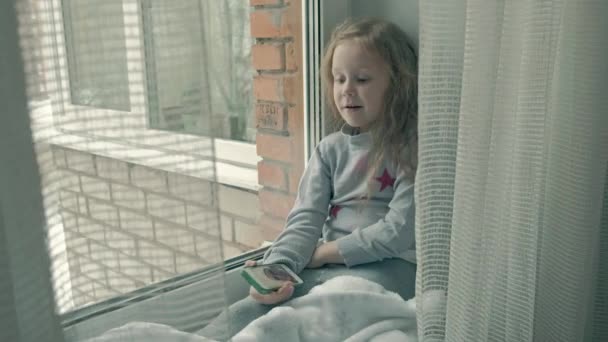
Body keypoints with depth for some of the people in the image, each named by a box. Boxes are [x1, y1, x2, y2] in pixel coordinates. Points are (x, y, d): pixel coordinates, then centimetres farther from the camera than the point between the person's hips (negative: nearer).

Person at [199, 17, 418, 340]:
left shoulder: (412, 148, -3)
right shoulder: (330, 149, 12)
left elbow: (398, 232, -11)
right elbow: (305, 219, 1)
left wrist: (321, 253, -6)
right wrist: (277, 269, -19)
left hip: (386, 267, -4)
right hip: (324, 267, 5)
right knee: (248, 309, -21)